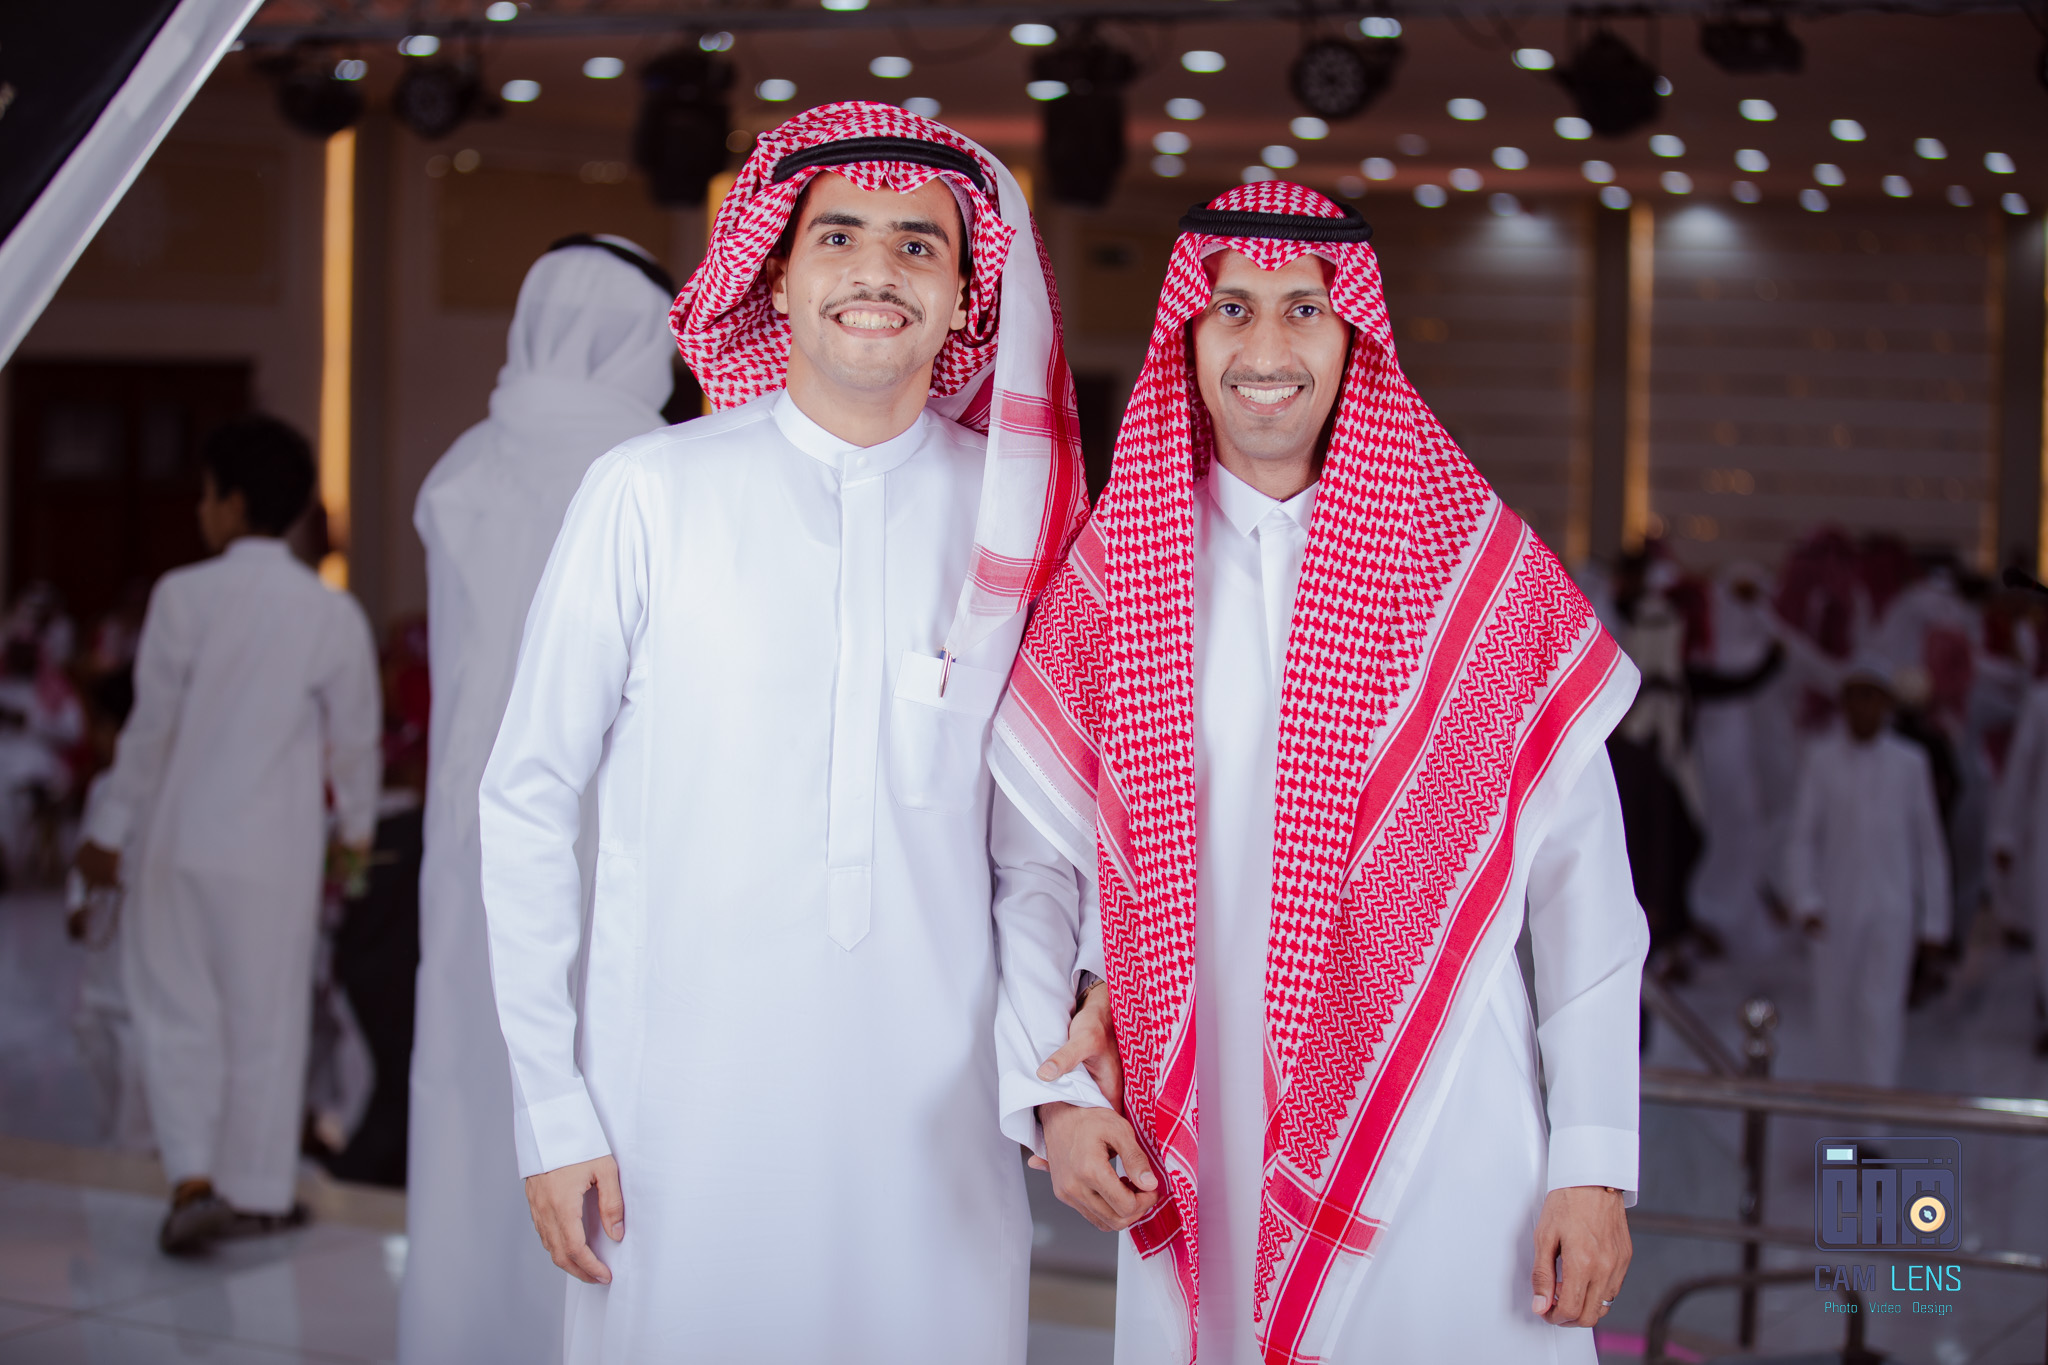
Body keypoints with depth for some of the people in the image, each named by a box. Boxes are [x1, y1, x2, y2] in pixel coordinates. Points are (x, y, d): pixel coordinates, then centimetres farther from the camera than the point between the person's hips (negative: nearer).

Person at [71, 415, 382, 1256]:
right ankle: (257, 1193, 18)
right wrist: (354, 829, 18)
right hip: (275, 849, 1)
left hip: (177, 840, -1)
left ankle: (194, 1179, -4)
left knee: (178, 1014, 10)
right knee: (265, 1022, 11)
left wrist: (111, 830, 3)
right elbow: (355, 737, 1)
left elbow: (152, 724, -7)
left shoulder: (184, 595, -10)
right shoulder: (334, 614, -6)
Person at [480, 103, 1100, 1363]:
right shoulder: (651, 494, -3)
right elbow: (528, 807, 1)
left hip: (935, 1112, 2)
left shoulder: (1012, 515, 3)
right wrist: (553, 1109, -1)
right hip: (684, 1107, -1)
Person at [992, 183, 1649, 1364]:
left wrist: (1595, 1168, -4)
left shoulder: (1488, 572, -1)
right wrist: (1054, 1092, -4)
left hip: (1447, 1162, -1)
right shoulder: (1109, 580, 3)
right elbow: (1031, 867, 8)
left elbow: (1585, 896, -1)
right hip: (1202, 1166, 1)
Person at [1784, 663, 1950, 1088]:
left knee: (1881, 1009, -9)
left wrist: (1934, 919, 6)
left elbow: (1929, 844, 6)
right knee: (1834, 1009, 8)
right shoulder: (1822, 759, -1)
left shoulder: (1909, 762, 0)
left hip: (1891, 909, -1)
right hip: (1835, 907, 1)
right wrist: (1806, 901, -12)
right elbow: (1801, 838, 0)